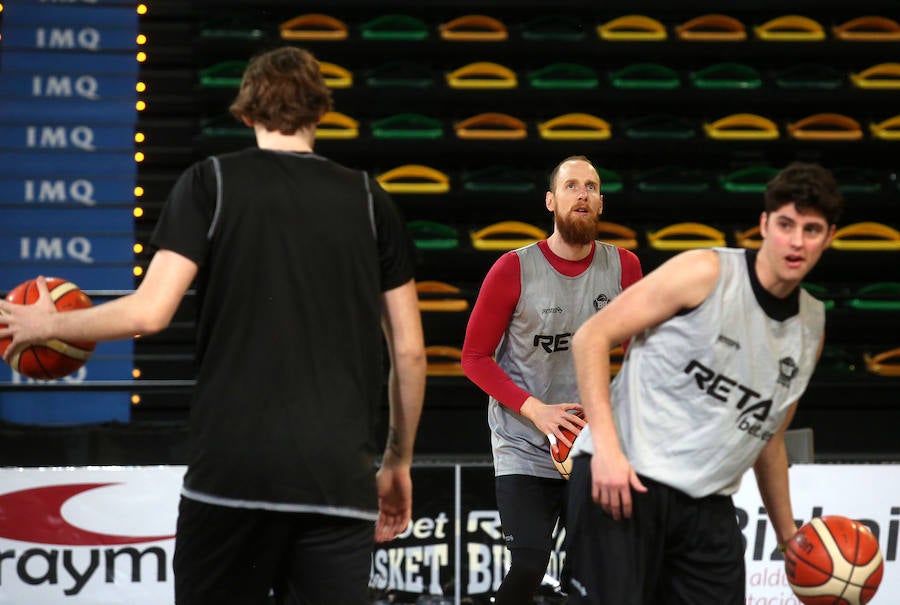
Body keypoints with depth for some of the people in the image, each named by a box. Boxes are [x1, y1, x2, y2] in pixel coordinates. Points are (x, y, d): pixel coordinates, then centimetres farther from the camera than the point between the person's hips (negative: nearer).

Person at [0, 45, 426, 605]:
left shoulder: (211, 181, 4)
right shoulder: (368, 200, 11)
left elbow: (149, 312, -5)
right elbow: (410, 352, 10)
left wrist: (47, 325, 12)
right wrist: (399, 462, 22)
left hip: (232, 470, -1)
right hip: (340, 476, 2)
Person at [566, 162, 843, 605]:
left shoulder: (813, 327, 14)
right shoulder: (705, 273, -5)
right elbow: (591, 337, -7)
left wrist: (788, 535, 26)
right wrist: (607, 446, -17)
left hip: (708, 507, 6)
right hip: (623, 482, -6)